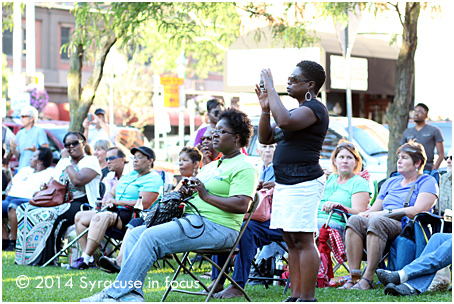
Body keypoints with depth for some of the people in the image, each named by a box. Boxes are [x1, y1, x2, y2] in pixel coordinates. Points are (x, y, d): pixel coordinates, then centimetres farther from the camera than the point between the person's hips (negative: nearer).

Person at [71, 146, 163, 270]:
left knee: (100, 217, -34)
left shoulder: (153, 179, -5)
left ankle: (85, 259, -36)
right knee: (80, 216, -3)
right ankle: (89, 259, -12)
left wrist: (117, 202, -13)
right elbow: (111, 193, 24)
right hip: (117, 212, 10)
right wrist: (109, 200, -2)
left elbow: (144, 204, -19)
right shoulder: (130, 175, 24)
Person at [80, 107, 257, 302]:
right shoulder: (212, 165, 25)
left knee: (152, 237, -25)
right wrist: (187, 192, 10)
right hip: (191, 220, 11)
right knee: (135, 234, -4)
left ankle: (115, 293, -22)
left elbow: (241, 206, -20)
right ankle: (132, 294, -18)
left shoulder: (243, 168, -7)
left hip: (216, 227, -11)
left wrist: (206, 196, -16)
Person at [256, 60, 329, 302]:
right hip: (285, 183, 10)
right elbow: (265, 138, 21)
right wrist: (265, 108, 6)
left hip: (303, 182, -10)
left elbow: (284, 122, -28)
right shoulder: (297, 111, 22)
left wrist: (270, 88, -19)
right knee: (291, 241, 10)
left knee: (303, 241, -10)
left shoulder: (315, 109, -9)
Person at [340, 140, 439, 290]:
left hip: (407, 228, -6)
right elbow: (374, 210, 25)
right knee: (355, 220, -27)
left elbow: (418, 211, -8)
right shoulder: (391, 182, 30)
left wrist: (386, 213, -12)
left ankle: (367, 279, -42)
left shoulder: (427, 182, 9)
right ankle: (354, 277, -35)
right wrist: (364, 214, -1)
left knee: (377, 221, -38)